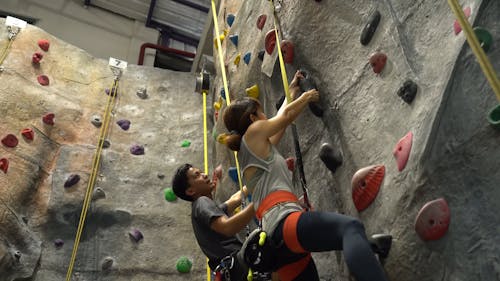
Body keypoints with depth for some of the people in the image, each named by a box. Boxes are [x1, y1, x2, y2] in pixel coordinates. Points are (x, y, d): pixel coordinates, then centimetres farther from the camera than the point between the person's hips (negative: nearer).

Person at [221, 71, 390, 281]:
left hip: (277, 239, 10)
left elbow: (281, 119, 43)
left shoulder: (248, 151, 30)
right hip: (283, 222, -10)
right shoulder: (253, 132, 8)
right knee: (350, 227, -31)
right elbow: (287, 114, 22)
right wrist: (307, 97, 41)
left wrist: (292, 92, 55)